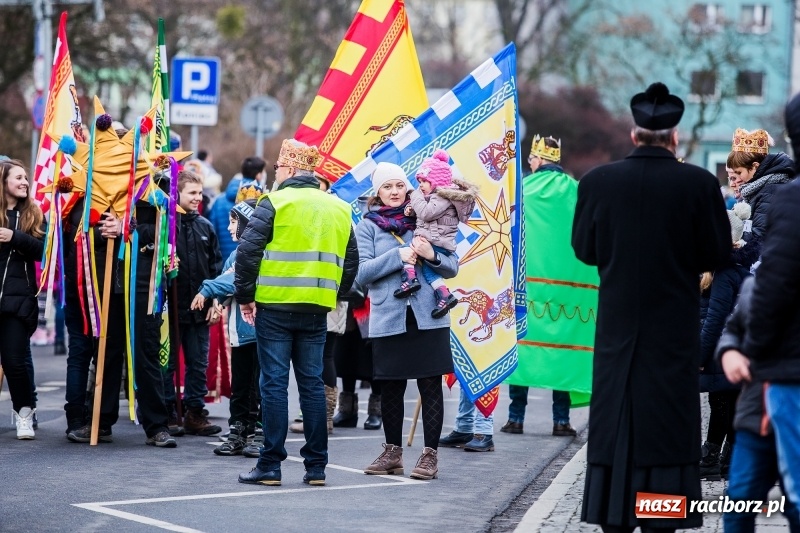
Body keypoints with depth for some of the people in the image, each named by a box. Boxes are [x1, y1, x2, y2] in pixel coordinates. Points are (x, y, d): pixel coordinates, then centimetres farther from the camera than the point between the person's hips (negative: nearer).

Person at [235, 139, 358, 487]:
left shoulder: (275, 203, -7)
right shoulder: (339, 209, 11)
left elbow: (248, 253, -12)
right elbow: (351, 262, 15)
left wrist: (245, 296, -2)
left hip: (275, 306, -5)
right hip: (316, 310, 5)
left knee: (274, 383, -1)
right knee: (312, 384, 9)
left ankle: (270, 466, 0)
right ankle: (316, 466, 10)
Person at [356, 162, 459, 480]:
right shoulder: (367, 226, 6)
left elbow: (452, 267, 8)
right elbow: (361, 272, -6)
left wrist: (431, 256, -12)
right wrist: (398, 256, -15)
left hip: (428, 317, 0)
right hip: (387, 319, 0)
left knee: (431, 385, -2)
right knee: (390, 387, 8)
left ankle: (430, 454, 3)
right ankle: (392, 452, 21)